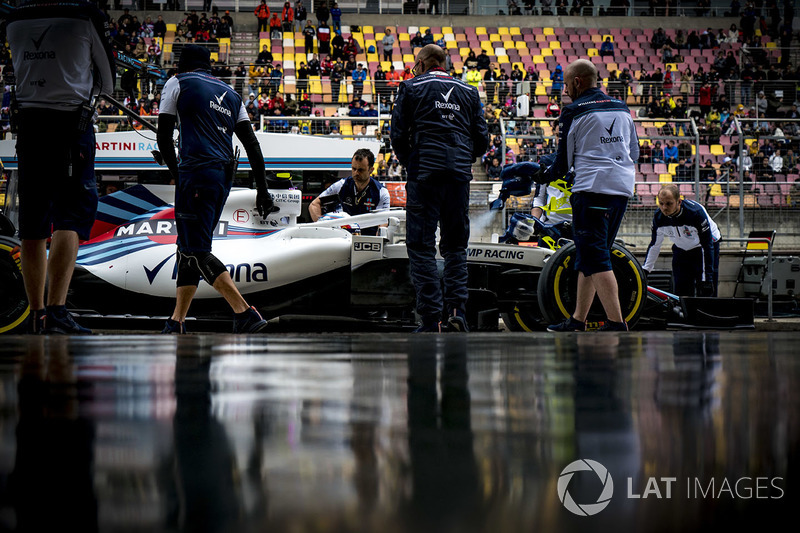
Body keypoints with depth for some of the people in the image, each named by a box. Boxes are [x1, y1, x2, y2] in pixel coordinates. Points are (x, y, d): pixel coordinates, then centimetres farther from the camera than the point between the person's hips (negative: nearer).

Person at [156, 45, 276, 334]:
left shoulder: (177, 83, 7)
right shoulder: (230, 93, 22)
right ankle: (176, 324, 15)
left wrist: (177, 174, 19)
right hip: (225, 176, 7)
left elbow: (163, 138, 5)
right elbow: (251, 144, 15)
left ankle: (246, 315, -23)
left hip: (197, 171, -7)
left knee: (197, 252, -10)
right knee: (189, 248, 15)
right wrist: (263, 189, 13)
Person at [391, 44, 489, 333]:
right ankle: (457, 308, -1)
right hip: (460, 175, 3)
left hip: (425, 173, -3)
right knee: (455, 245, 14)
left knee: (421, 247, 0)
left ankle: (432, 317, -6)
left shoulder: (411, 88, 4)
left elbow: (398, 134, 0)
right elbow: (482, 139, 12)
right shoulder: (468, 92, 15)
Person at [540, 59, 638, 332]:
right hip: (623, 187, 7)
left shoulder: (573, 112, -4)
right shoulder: (622, 110, 15)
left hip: (591, 187, -7)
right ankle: (577, 320, 18)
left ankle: (616, 322, -19)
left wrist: (545, 175, 21)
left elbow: (564, 160, 1)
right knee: (588, 256, 15)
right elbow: (634, 153, 22)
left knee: (595, 258, -9)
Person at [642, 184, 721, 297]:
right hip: (681, 249, 4)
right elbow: (655, 244, 0)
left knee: (706, 294, -12)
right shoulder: (659, 216, -18)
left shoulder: (696, 212, -32)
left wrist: (707, 278, -29)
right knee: (681, 293, -5)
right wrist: (645, 270, 2)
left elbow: (707, 245, -27)